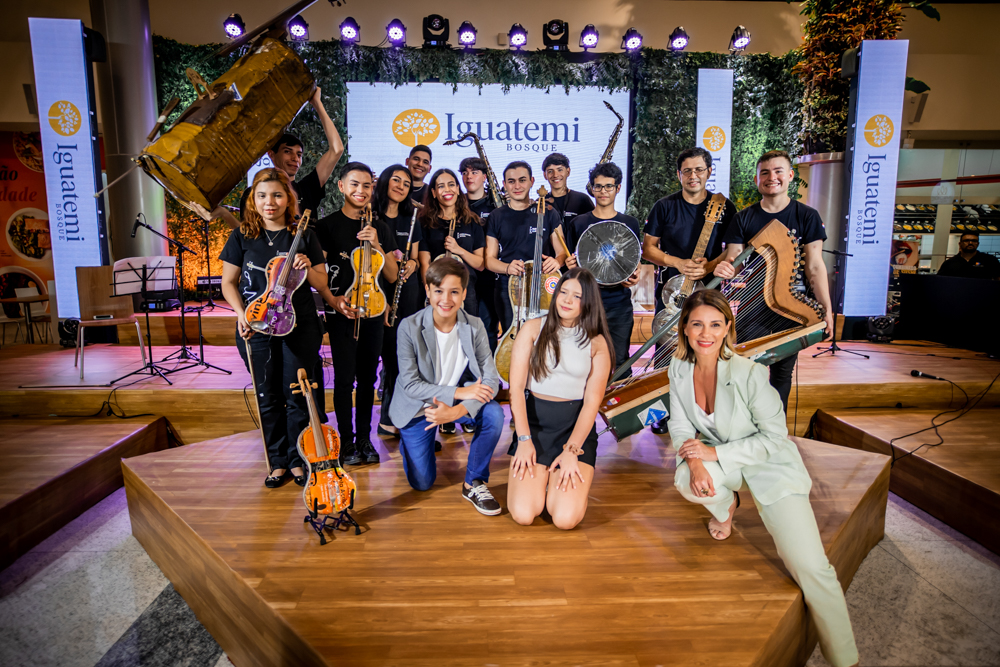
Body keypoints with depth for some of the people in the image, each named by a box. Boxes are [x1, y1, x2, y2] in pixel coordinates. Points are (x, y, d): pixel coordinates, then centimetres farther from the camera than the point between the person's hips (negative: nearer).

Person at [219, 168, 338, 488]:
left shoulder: (304, 236, 2)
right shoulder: (242, 236, 4)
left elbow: (322, 284, 5)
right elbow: (228, 282, 7)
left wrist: (308, 269, -15)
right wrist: (241, 313, -9)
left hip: (299, 326, -1)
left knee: (297, 395, 4)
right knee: (268, 396, 9)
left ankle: (298, 459, 22)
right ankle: (277, 461, 25)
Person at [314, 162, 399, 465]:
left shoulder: (381, 228, 9)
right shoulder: (327, 225, -1)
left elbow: (392, 276, 4)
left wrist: (376, 245, -9)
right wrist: (332, 298, -21)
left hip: (373, 311, 4)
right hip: (341, 312, -3)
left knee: (368, 377, 9)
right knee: (345, 378, -3)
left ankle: (365, 438, 21)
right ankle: (347, 441, 11)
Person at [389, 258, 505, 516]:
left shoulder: (474, 326, -13)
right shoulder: (409, 327, -19)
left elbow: (490, 378, -19)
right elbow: (410, 384, -20)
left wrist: (457, 410, -35)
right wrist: (458, 392, -30)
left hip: (459, 403, 2)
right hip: (419, 406, -1)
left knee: (494, 414, -29)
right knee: (422, 483, 1)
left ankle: (474, 482, -6)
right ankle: (408, 439, 34)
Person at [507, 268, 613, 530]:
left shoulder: (597, 343, 1)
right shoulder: (533, 329, 0)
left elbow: (592, 401, -3)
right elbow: (516, 387, -3)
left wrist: (571, 450, -13)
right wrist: (524, 439, -11)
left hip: (576, 426, 0)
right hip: (534, 421, 0)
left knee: (566, 518, -16)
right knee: (523, 514, -14)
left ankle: (561, 477, 16)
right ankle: (539, 476, 18)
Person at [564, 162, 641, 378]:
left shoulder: (629, 224, 9)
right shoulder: (577, 223, 6)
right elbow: (571, 263, 11)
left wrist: (634, 276, -6)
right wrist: (570, 266, -12)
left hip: (619, 303, 1)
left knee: (620, 360, 1)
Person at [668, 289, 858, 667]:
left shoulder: (749, 373, -24)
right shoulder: (679, 367, -9)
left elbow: (774, 438, -16)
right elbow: (680, 425, -2)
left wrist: (715, 452, -23)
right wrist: (694, 459, -23)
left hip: (769, 465, -3)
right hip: (719, 462, 4)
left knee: (811, 568, -16)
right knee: (687, 481, -31)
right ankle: (726, 505, 6)